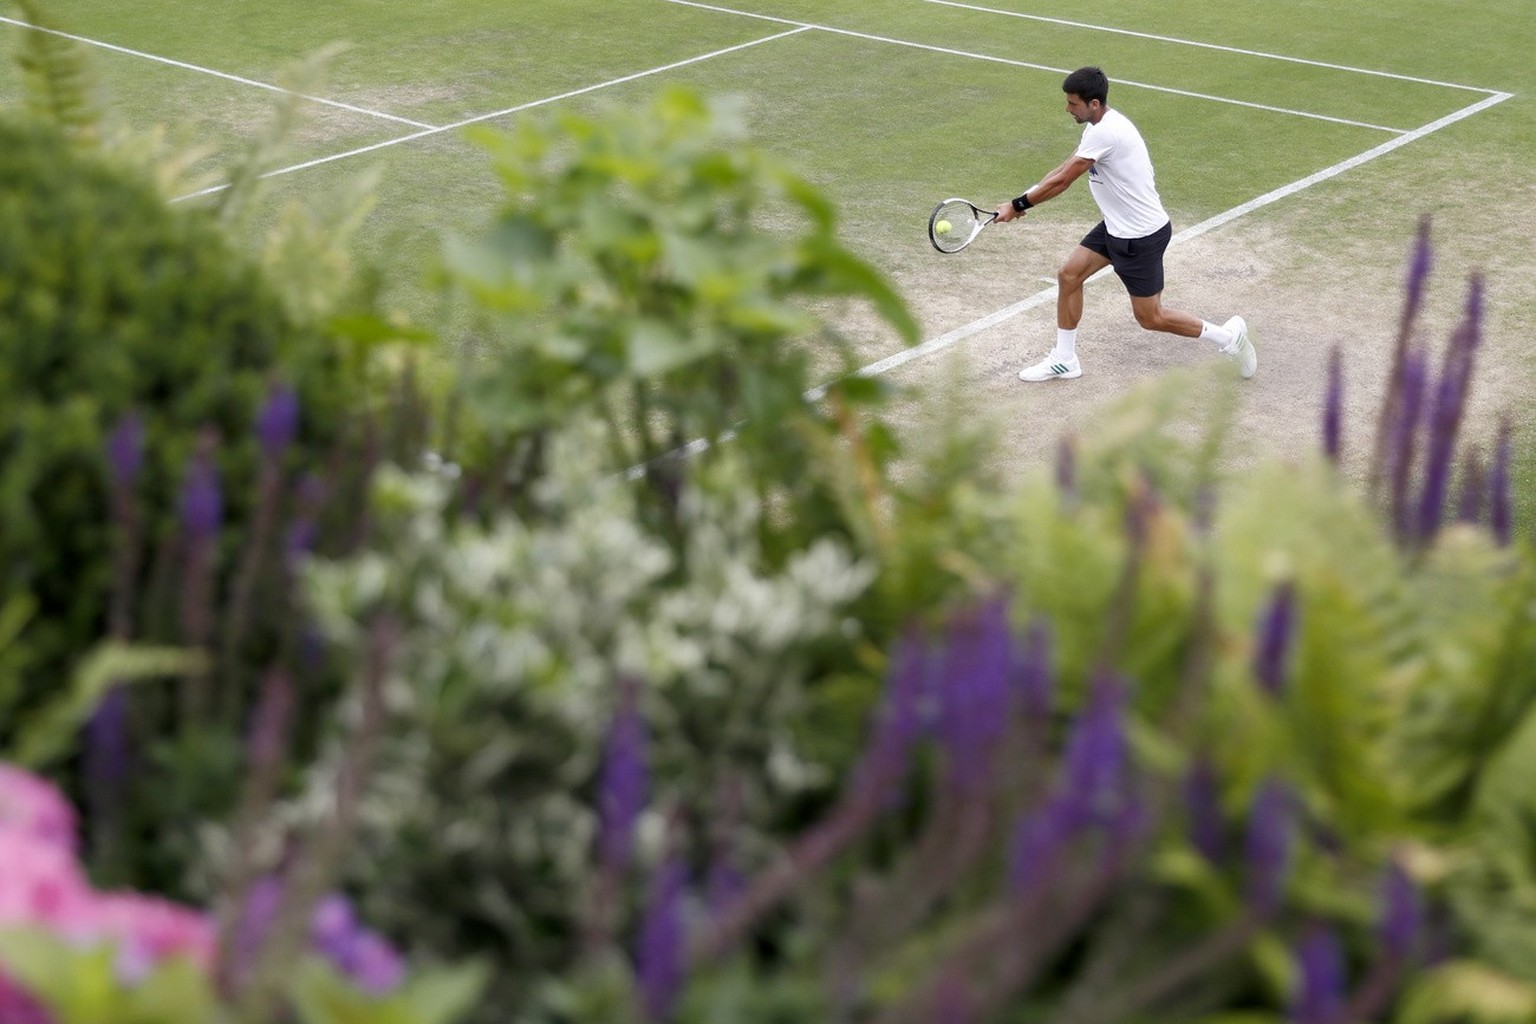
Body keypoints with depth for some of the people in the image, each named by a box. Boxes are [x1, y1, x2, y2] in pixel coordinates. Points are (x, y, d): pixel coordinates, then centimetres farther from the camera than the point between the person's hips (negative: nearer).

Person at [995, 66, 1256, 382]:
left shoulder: (1105, 133, -28)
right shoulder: (1101, 124, 4)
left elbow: (1062, 181, -25)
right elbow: (1065, 168, 10)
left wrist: (1017, 206, -16)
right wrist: (1027, 197, -2)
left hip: (1141, 236, -10)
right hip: (1117, 227, 10)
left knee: (1150, 317, 1)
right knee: (1068, 276, 7)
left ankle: (1227, 335, 17)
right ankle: (1064, 360, 18)